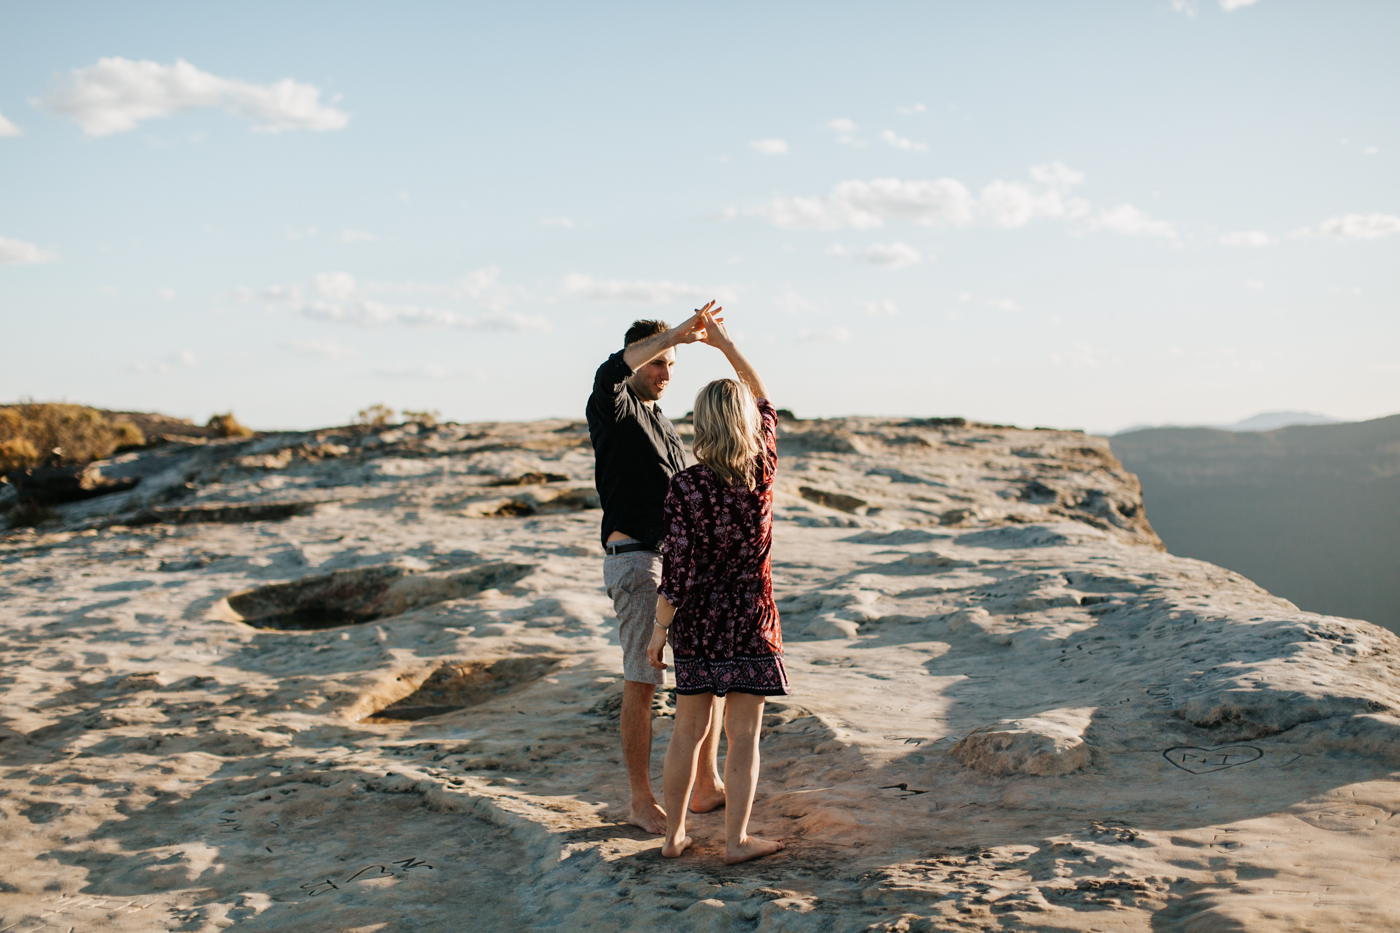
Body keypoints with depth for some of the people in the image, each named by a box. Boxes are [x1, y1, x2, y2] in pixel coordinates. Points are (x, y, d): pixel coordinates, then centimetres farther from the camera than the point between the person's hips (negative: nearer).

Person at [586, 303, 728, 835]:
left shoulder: (663, 424, 23)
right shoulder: (614, 408, -3)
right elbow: (611, 372, -28)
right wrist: (677, 333, -31)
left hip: (681, 560, 8)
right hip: (635, 558, -8)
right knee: (641, 685, -4)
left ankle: (706, 786, 18)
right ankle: (642, 802, 5)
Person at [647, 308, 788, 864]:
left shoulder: (685, 487, -13)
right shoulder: (763, 468, -7)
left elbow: (678, 572, -13)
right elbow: (765, 402, 11)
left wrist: (657, 632, -2)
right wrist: (725, 344, 16)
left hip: (696, 618, 0)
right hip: (751, 616, 0)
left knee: (689, 730, 13)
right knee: (743, 734, 7)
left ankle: (674, 834, 22)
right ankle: (736, 840, 12)